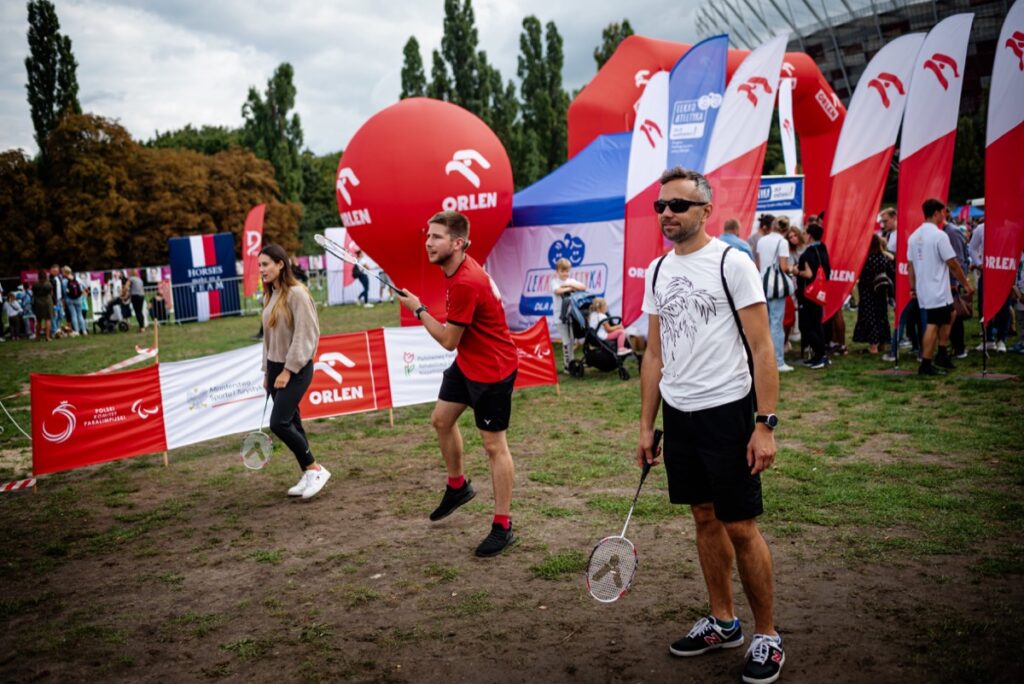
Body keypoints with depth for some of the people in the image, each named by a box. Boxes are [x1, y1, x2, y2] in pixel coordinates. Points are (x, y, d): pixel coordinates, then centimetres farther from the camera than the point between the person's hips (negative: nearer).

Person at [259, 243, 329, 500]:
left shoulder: (296, 293, -14)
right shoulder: (270, 296, 11)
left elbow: (305, 335, -18)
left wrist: (288, 370, -18)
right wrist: (267, 371, 15)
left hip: (296, 369, -8)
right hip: (276, 367, 8)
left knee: (279, 423, -14)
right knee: (291, 423, 10)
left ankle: (315, 469, 0)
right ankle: (308, 475, 19)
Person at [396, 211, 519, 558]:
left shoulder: (465, 283, -30)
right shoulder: (456, 268, 1)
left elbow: (449, 340, -22)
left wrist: (418, 309, -12)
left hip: (492, 369, -10)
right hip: (466, 363, 10)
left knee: (495, 445, -2)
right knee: (441, 419, 19)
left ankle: (503, 527, 10)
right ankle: (457, 485, 41)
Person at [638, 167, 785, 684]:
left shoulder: (732, 263, -9)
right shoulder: (657, 272, 9)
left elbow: (762, 349, -11)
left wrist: (765, 424, -17)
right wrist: (646, 424, 11)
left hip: (726, 413, -6)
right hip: (677, 414, 6)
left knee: (741, 527, 0)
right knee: (705, 520, 15)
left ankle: (767, 636, 18)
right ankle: (722, 622, 30)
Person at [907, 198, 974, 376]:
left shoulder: (914, 236, 8)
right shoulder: (939, 235, -14)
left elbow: (910, 264, 11)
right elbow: (952, 264, -13)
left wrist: (913, 287, 18)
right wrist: (966, 284, -4)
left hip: (922, 289, 8)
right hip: (938, 291, -8)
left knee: (947, 318, 22)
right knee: (933, 325, -4)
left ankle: (942, 355, 21)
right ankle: (926, 365, -3)